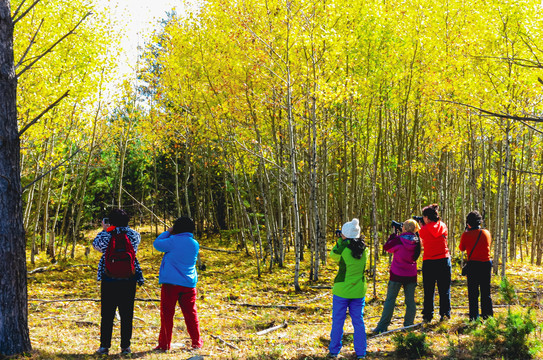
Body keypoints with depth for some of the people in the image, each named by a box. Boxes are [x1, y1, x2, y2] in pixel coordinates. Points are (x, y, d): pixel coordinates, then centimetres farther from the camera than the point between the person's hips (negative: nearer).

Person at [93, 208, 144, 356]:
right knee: (126, 314, 8)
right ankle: (125, 346, 10)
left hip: (109, 280, -1)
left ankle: (104, 346, 9)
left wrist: (104, 230, 23)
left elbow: (96, 244, 13)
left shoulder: (106, 236, -6)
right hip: (129, 280, 1)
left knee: (107, 314, 7)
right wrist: (124, 228, 24)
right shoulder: (133, 235, -1)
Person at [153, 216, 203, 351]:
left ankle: (164, 344, 4)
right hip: (189, 284, 4)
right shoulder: (195, 244, 6)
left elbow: (157, 243, 3)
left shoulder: (173, 241, -10)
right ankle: (197, 342, 15)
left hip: (171, 283, -4)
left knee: (167, 314, 3)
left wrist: (168, 232, 14)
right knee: (190, 313, 12)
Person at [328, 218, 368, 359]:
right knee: (359, 322, 11)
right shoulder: (364, 250, -4)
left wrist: (340, 241, 6)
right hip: (359, 292, 3)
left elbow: (332, 255, 3)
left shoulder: (342, 250, -17)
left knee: (337, 322, 9)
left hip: (341, 291, -3)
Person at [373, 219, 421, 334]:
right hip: (411, 275, 3)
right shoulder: (416, 242, -2)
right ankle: (408, 325, 11)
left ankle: (382, 327, 2)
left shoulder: (399, 240, -15)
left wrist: (393, 235, 10)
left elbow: (386, 247, 0)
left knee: (390, 300, 2)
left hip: (397, 275, -3)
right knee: (410, 300, 10)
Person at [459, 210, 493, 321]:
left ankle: (474, 316, 1)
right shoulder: (486, 233, 2)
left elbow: (461, 248, 7)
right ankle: (487, 314, 14)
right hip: (486, 263, 3)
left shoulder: (466, 235, -8)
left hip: (473, 264, -3)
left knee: (473, 292, 3)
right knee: (486, 291, 12)